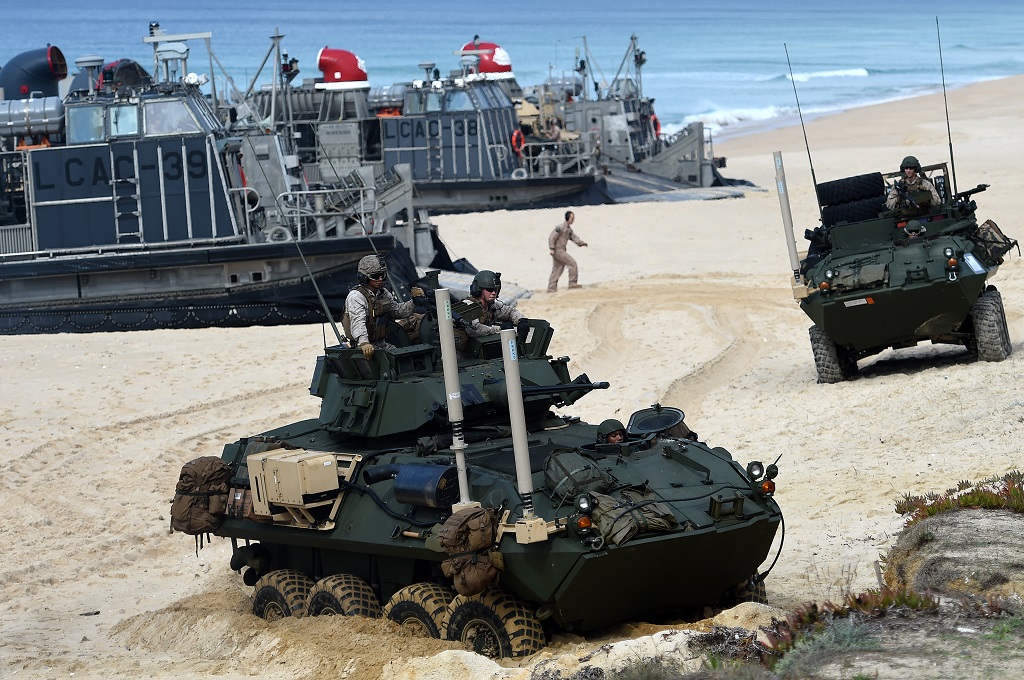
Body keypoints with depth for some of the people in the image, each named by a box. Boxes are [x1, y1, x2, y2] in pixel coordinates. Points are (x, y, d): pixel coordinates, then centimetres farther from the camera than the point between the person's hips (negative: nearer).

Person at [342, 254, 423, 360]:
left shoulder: (384, 294, 14)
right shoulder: (356, 296, -13)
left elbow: (398, 310, 30)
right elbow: (358, 322, -30)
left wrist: (414, 300, 12)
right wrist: (364, 343, -48)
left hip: (383, 345, 8)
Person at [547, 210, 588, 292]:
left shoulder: (569, 229, 14)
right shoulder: (560, 227, -14)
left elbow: (574, 238, 10)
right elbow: (551, 238, -17)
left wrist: (582, 243, -7)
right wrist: (552, 249, -23)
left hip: (561, 251, 10)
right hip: (557, 251, -10)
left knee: (557, 270, 9)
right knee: (572, 263, -10)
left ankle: (551, 289, 11)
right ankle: (572, 283, -7)